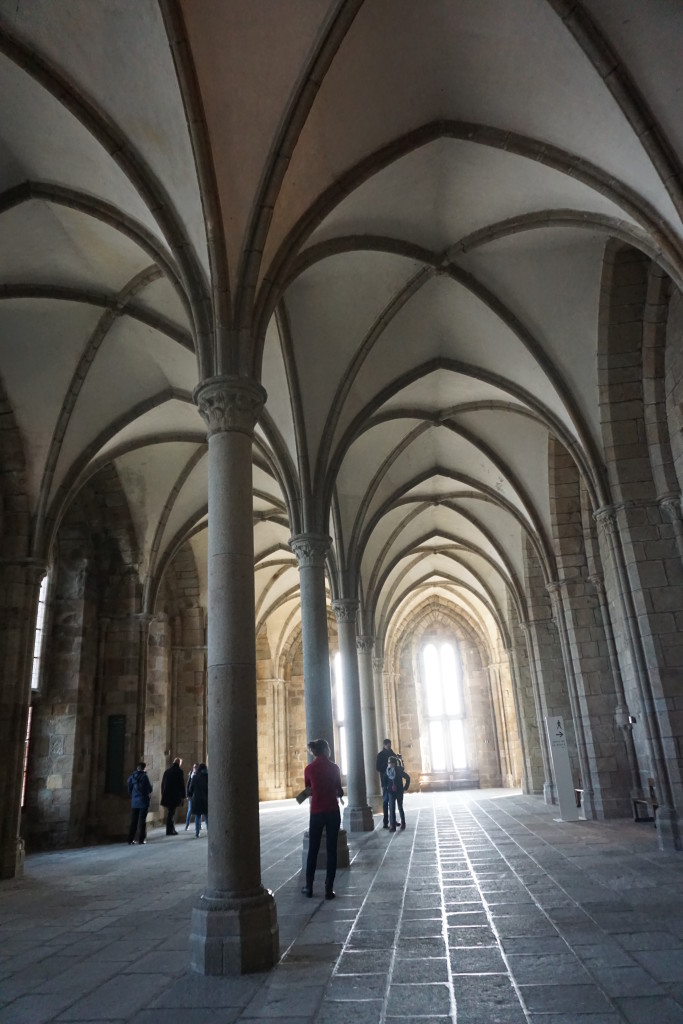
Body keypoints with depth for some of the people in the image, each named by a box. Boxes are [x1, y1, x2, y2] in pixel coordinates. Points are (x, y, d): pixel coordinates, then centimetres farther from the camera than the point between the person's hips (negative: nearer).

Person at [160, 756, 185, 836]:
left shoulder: (167, 771, 11)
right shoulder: (179, 771, -8)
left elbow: (162, 784, 15)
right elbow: (182, 784, -8)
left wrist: (163, 795, 21)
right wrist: (183, 796, -2)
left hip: (166, 795, 6)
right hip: (175, 795, -6)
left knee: (171, 812, 16)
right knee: (171, 812, -2)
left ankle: (172, 830, 23)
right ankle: (169, 830, -2)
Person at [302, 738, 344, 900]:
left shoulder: (309, 769, -2)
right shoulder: (333, 767, -6)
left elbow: (309, 789, 9)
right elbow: (339, 789, 2)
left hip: (316, 812, 1)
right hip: (332, 812, -1)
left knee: (313, 850, 14)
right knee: (331, 850, 6)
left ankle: (309, 887, 21)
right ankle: (329, 889, 6)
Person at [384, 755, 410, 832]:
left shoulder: (399, 770, -11)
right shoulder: (387, 772, -3)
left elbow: (407, 778, -3)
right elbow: (385, 783, 5)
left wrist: (405, 788, -2)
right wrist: (384, 793, 4)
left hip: (399, 792, -2)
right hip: (391, 792, 2)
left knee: (400, 808, 8)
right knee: (392, 809, -4)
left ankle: (403, 825, 23)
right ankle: (392, 826, 0)